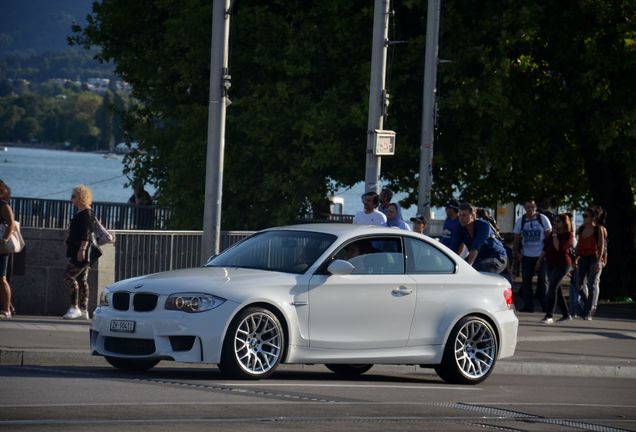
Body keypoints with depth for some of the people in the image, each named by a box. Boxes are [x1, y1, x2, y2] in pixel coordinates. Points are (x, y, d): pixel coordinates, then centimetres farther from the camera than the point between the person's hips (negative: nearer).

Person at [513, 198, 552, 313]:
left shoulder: (543, 219, -1)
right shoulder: (520, 221, 5)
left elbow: (549, 234, 3)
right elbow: (516, 238, 9)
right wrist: (517, 252, -1)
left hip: (541, 255, -2)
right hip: (526, 255, 2)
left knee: (543, 280, 1)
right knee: (526, 281, 1)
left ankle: (545, 305, 7)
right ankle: (528, 306, 7)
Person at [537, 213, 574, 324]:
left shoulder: (568, 235, -8)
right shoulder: (553, 234, 15)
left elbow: (559, 247, -20)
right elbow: (545, 248, 19)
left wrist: (555, 235, -13)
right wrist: (539, 261, 16)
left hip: (562, 264, -8)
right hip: (551, 263, 8)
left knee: (552, 287, -17)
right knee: (556, 289, 10)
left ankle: (549, 316, -22)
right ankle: (566, 314, 19)